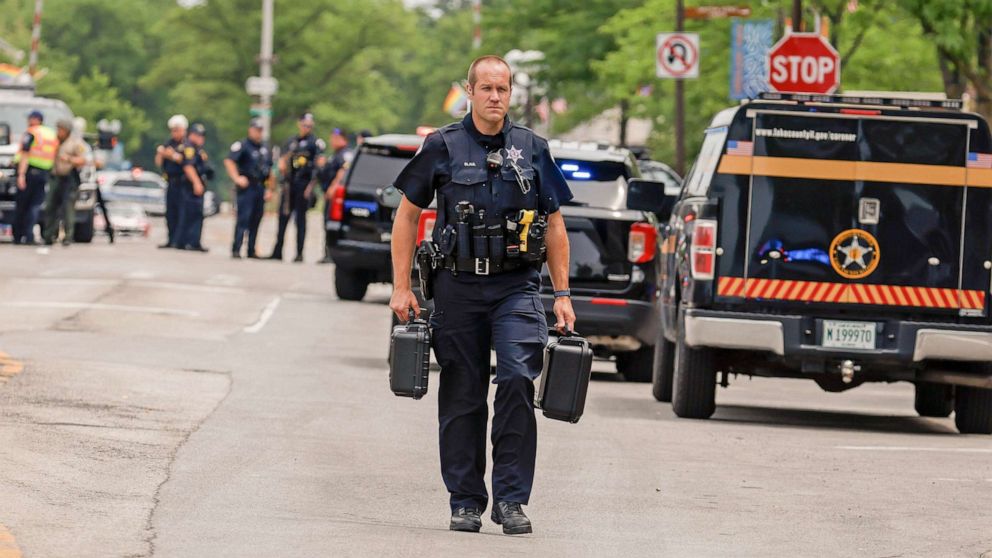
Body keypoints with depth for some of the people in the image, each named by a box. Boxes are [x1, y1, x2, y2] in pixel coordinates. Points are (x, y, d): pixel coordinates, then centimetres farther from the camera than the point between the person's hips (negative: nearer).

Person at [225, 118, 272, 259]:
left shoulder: (265, 148, 18)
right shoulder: (242, 145, -5)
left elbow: (269, 169, 23)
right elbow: (229, 161, -15)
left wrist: (269, 189, 16)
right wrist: (236, 178, -21)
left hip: (260, 187, 7)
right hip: (247, 187, -7)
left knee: (256, 220, 8)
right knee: (243, 218, -12)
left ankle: (251, 251, 15)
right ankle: (236, 250, -13)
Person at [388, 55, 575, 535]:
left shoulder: (532, 150, 7)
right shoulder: (443, 148, 3)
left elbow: (554, 226, 12)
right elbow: (407, 215, 8)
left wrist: (563, 294, 7)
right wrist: (401, 287, 2)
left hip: (516, 285, 0)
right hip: (459, 285, 0)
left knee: (517, 379, -16)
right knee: (462, 396, 4)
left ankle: (511, 499, -12)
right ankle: (465, 501, 13)